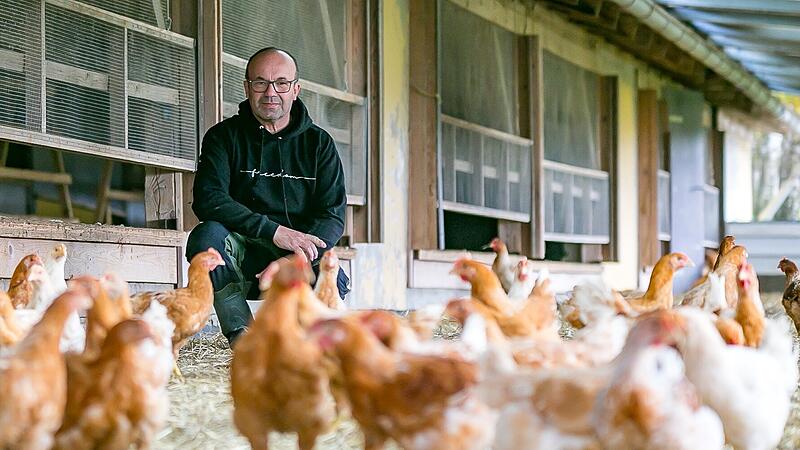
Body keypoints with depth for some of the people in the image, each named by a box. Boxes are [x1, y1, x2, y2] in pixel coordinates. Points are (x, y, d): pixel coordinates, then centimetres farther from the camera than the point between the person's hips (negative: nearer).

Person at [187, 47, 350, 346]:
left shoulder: (318, 143, 8)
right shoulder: (224, 136, 4)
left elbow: (333, 214, -2)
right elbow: (207, 200, -12)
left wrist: (298, 256, -24)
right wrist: (273, 230, -24)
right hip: (242, 255, 0)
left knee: (334, 282, -32)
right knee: (207, 235, -32)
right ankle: (241, 335, -24)